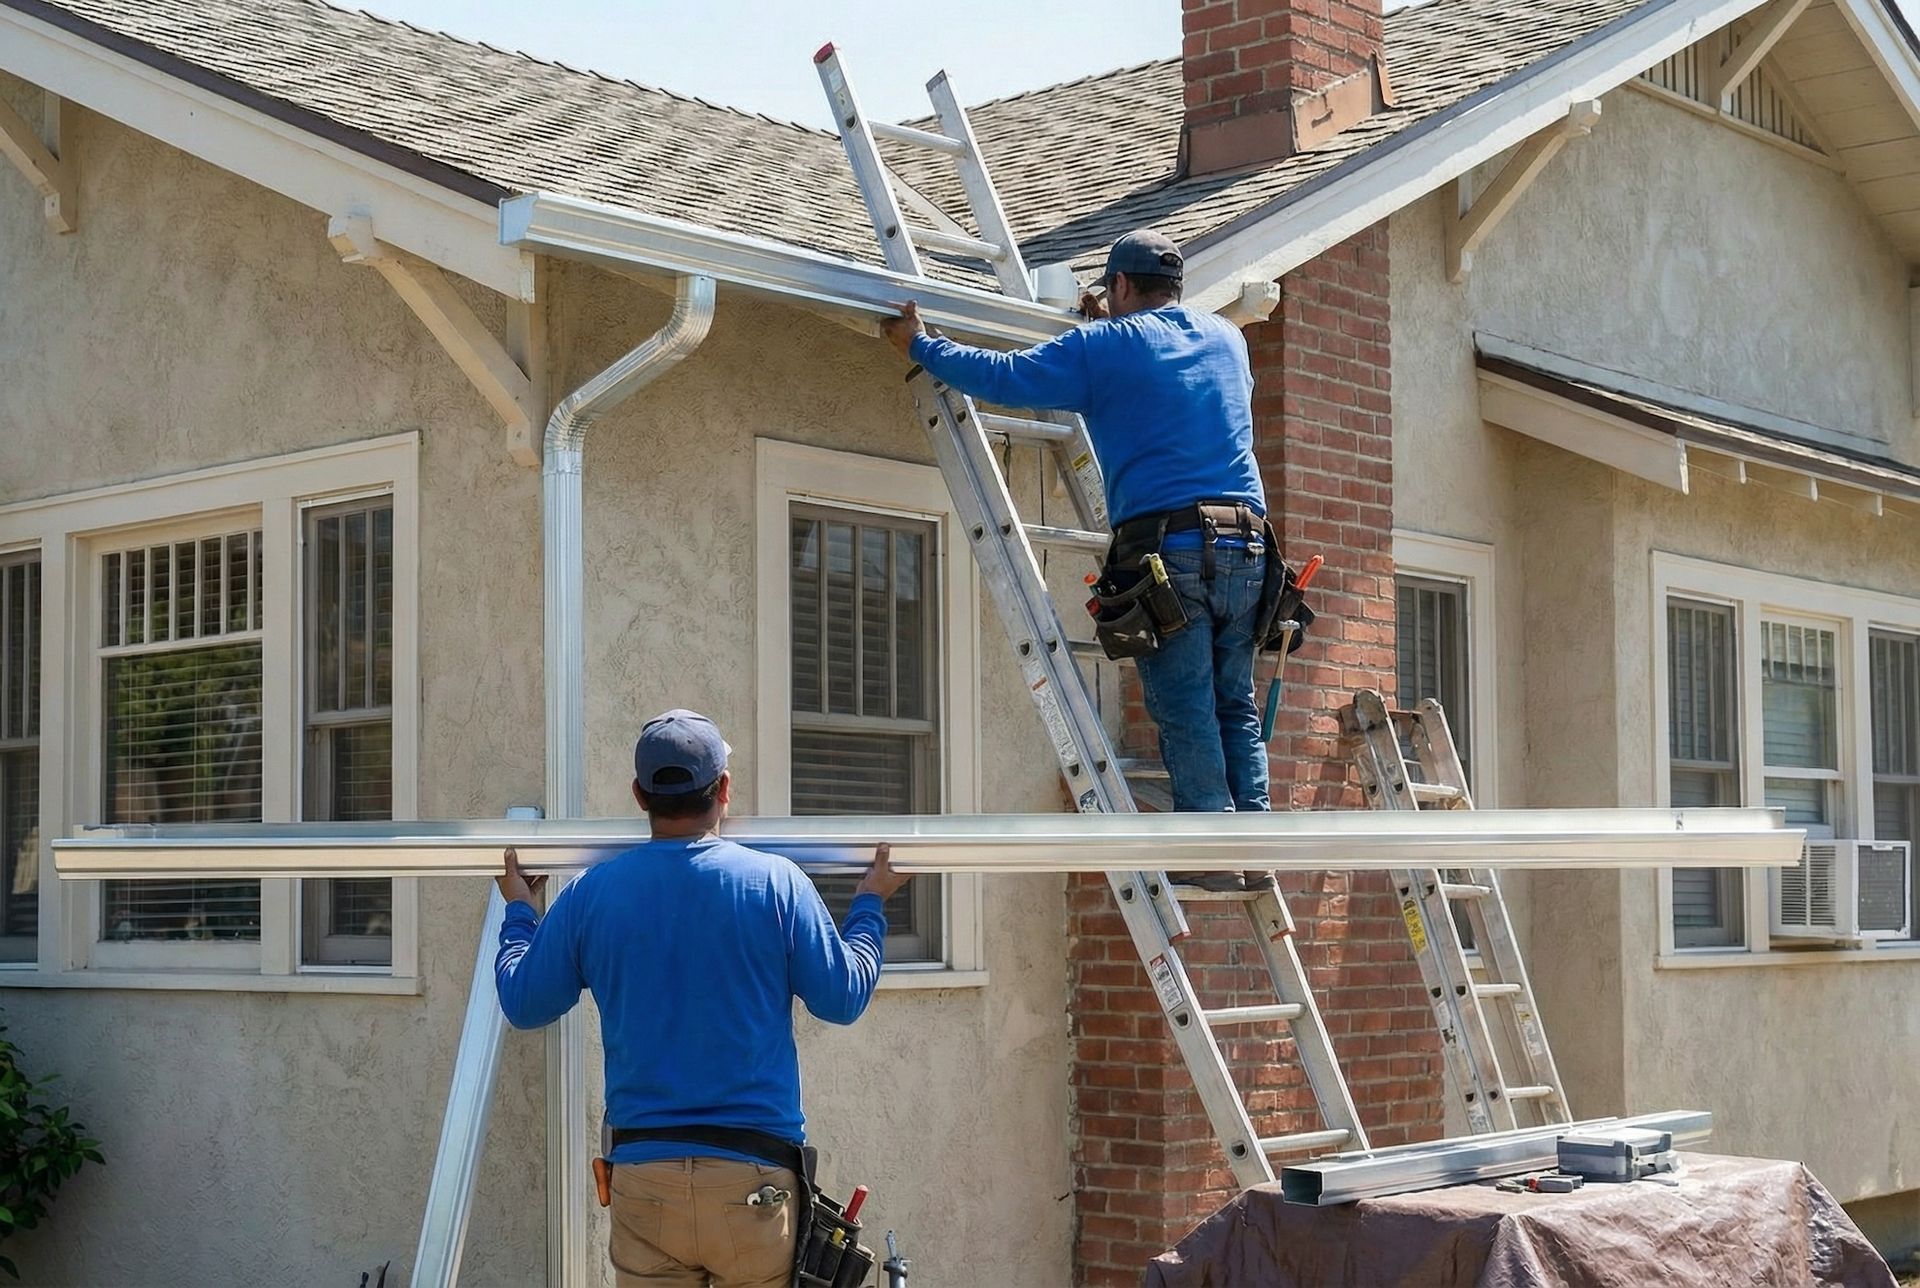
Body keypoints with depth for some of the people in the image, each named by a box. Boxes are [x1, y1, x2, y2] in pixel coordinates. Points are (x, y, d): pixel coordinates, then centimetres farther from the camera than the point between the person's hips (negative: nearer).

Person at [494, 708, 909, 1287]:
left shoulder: (590, 894, 1)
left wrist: (519, 913, 30)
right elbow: (843, 998, 3)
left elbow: (523, 1005, 12)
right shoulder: (776, 881, -4)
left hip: (642, 1176, 2)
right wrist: (870, 904, 19)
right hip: (755, 1172, -1)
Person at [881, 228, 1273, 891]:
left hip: (1166, 545, -5)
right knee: (1235, 704, 11)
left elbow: (1004, 377, 3)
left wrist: (919, 344, 16)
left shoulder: (1105, 347, 2)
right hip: (1245, 544, 5)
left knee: (1184, 710, -1)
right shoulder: (1227, 338, 19)